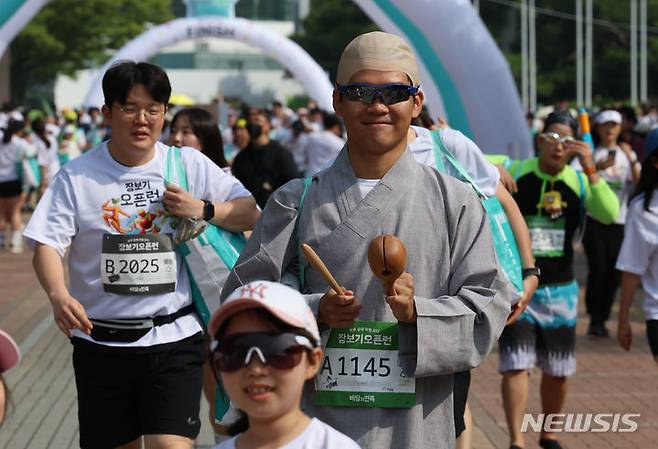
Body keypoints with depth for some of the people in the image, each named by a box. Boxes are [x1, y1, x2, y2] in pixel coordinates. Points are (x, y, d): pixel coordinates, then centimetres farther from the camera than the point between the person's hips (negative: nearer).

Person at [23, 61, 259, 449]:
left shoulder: (192, 166, 4)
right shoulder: (77, 176, 0)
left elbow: (251, 214, 8)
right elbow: (48, 244, -7)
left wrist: (204, 210, -11)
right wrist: (58, 295, -26)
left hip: (175, 336, -1)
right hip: (101, 341, 1)